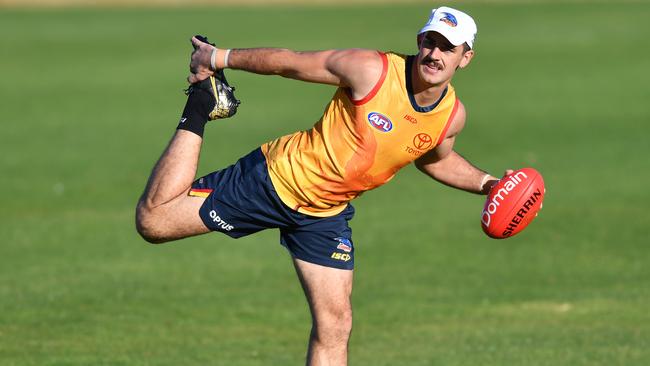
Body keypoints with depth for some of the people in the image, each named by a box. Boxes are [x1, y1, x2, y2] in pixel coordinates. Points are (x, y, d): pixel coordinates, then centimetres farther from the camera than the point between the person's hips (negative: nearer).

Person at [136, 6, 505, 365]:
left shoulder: (453, 115, -6)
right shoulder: (371, 71, -24)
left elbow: (434, 159, 19)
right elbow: (288, 62, -12)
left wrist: (485, 183, 6)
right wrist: (219, 58, -6)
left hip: (326, 215, 4)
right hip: (278, 177, -4)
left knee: (335, 325, -4)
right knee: (153, 220, -10)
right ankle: (199, 109, 8)